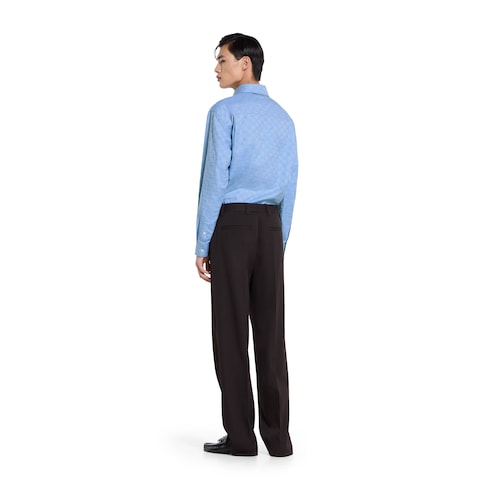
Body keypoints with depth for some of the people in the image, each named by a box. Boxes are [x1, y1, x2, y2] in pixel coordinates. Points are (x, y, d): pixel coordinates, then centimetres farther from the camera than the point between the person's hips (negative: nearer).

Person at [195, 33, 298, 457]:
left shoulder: (224, 112, -6)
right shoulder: (284, 119, 15)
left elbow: (215, 181, -13)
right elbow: (288, 190, 14)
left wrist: (201, 245, -9)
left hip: (230, 227, -5)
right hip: (270, 230, 6)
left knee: (231, 331, -1)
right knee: (270, 331, 5)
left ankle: (240, 436, 1)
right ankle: (278, 436, 4)